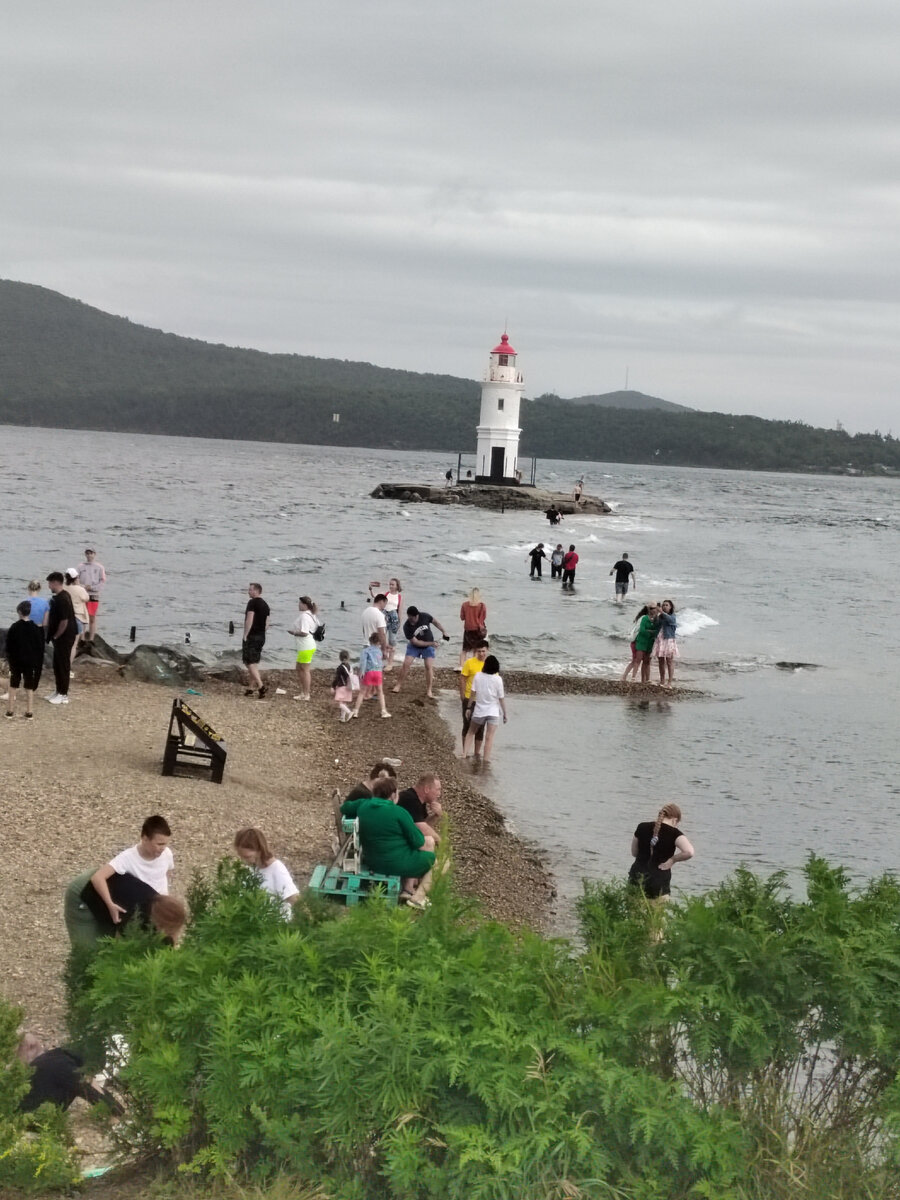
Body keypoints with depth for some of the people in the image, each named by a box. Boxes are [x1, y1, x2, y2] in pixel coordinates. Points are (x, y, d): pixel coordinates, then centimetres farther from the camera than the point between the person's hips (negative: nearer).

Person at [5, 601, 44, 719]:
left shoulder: (14, 627, -7)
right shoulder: (37, 628, -4)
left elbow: (9, 646, -4)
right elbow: (41, 647, 1)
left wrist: (9, 659, 5)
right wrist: (40, 662, 8)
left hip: (16, 661, 0)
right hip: (31, 661, 0)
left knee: (13, 685, 10)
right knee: (29, 686, 6)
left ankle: (10, 710, 10)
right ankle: (29, 711, 4)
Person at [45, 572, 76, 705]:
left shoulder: (62, 599, -22)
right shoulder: (60, 596, 9)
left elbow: (64, 621, -24)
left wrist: (55, 636, -14)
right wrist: (54, 636, 15)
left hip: (64, 638, -10)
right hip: (60, 638, 10)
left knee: (63, 665, -1)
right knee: (57, 664, 17)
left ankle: (63, 695, 6)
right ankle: (59, 691, 27)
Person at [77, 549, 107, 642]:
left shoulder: (100, 567, 4)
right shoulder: (81, 567, 8)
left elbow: (102, 582, 0)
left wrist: (91, 587, -10)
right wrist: (83, 587, -13)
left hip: (94, 595, -1)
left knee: (92, 619, 2)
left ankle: (91, 639, 5)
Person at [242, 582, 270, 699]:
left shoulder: (252, 603, -12)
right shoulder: (265, 605, 14)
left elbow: (249, 620, -20)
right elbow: (266, 624, 15)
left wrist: (245, 636, -15)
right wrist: (261, 634, 19)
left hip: (251, 636, -8)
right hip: (261, 637, 8)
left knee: (249, 662, -7)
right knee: (254, 662, 15)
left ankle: (261, 686, -19)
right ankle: (251, 688, 17)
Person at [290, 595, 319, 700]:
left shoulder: (304, 616, -20)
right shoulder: (311, 615, 12)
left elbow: (304, 632, -26)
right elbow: (317, 626, 20)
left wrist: (294, 633, -10)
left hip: (306, 647, -10)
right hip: (309, 645, 10)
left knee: (305, 669, -2)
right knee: (299, 668, 18)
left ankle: (306, 694, 4)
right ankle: (302, 691, 24)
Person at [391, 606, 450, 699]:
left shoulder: (425, 617, -22)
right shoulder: (407, 626, -25)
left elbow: (435, 621, -1)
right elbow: (415, 642, -22)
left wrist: (444, 632, -1)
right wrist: (431, 643, -23)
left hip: (428, 646, 0)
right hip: (414, 646, 0)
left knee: (429, 666, -10)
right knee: (406, 664, -10)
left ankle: (429, 690, -3)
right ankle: (399, 685, 5)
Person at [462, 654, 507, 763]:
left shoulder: (478, 676, -5)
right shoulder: (498, 679, -10)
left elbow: (473, 693, -3)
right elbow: (501, 698, -6)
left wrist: (469, 707, 9)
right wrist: (505, 714, 2)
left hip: (478, 710, 2)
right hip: (493, 712, -2)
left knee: (471, 732, 20)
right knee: (489, 736, -3)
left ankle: (464, 753, 15)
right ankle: (486, 758, -8)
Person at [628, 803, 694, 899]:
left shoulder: (642, 827, 5)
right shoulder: (674, 833, -6)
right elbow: (689, 852, -22)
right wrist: (672, 859, -7)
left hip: (636, 877, 4)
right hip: (658, 882, -4)